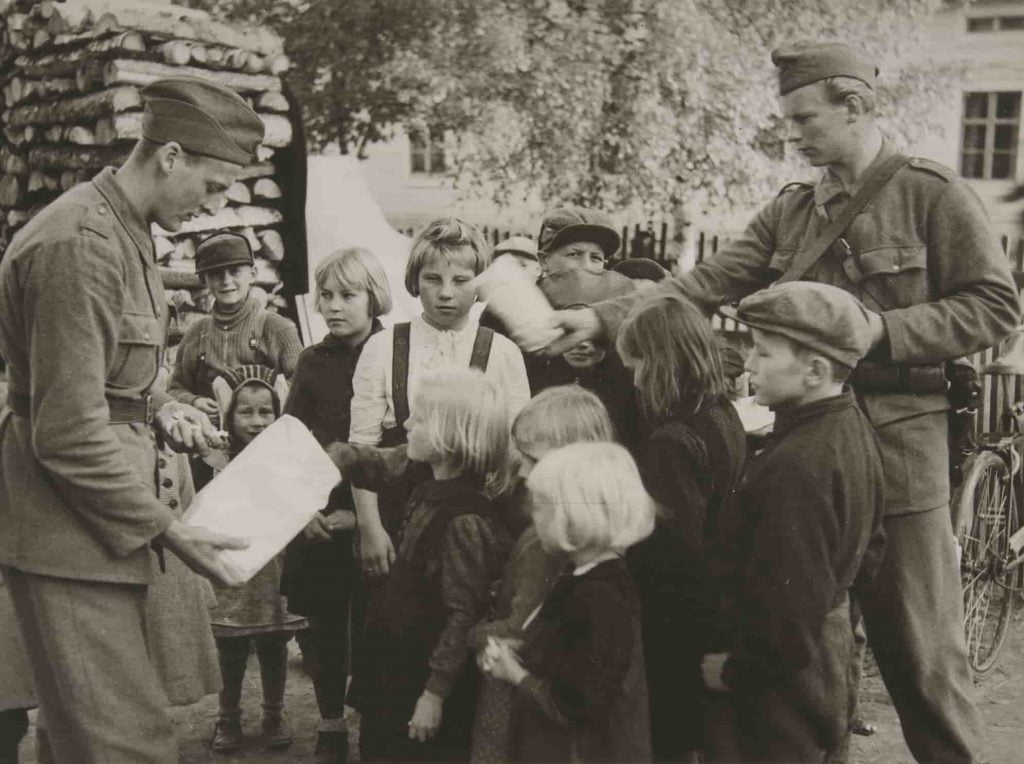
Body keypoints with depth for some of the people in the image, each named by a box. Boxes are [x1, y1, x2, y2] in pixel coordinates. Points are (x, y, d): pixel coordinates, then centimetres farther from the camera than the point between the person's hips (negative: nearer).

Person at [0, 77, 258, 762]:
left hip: (100, 522, 10)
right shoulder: (81, 245, -20)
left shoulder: (124, 229, 13)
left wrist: (157, 409, 6)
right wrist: (168, 530, -15)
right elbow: (68, 435, -21)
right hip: (68, 530, -10)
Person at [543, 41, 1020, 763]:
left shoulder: (932, 193, -6)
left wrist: (879, 330, -17)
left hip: (899, 440, -5)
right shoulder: (790, 211, 10)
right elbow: (705, 286, 2)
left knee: (920, 645, 4)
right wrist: (605, 318, -9)